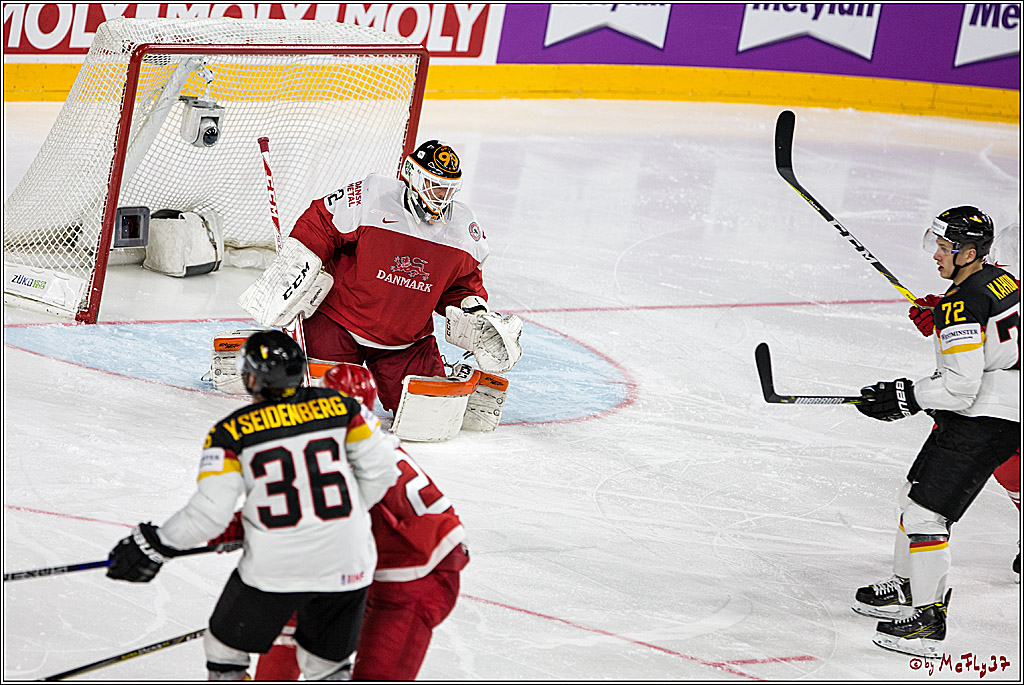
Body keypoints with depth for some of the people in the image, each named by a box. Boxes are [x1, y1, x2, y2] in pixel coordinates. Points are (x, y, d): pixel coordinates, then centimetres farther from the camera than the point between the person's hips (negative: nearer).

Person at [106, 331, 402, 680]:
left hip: (273, 568, -3)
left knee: (226, 650, 20)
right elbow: (381, 467, 4)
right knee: (327, 663, 22)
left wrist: (157, 545, 3)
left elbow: (211, 510, -10)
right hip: (347, 567, 3)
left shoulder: (231, 432, -6)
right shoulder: (339, 407, 3)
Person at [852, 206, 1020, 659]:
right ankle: (906, 590, 33)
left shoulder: (962, 306, -21)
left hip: (982, 424, -11)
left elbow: (961, 386, -24)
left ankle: (928, 621, -8)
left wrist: (906, 397, -14)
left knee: (925, 510, -10)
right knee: (915, 493, 20)